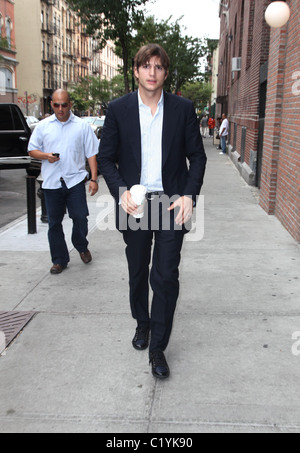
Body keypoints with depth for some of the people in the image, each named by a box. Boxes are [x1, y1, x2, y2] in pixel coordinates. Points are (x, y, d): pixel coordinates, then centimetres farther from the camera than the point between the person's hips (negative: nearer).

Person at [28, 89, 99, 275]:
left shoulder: (82, 126, 5)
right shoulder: (43, 126, 8)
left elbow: (92, 153, 4)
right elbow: (32, 150, 12)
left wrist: (94, 179, -3)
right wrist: (45, 156, -9)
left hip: (75, 180, -1)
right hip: (51, 182, 2)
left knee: (80, 217, -3)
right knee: (54, 222, 6)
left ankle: (82, 247, 27)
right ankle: (60, 260, 20)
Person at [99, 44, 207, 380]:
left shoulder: (183, 109, 0)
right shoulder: (118, 109, 0)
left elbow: (197, 156, 3)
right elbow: (106, 158, 2)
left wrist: (189, 194, -10)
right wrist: (121, 192, -14)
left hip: (171, 204, -1)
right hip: (133, 203, 1)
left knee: (165, 277, -2)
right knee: (138, 273, 16)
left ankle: (157, 348, 13)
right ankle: (142, 323, 42)